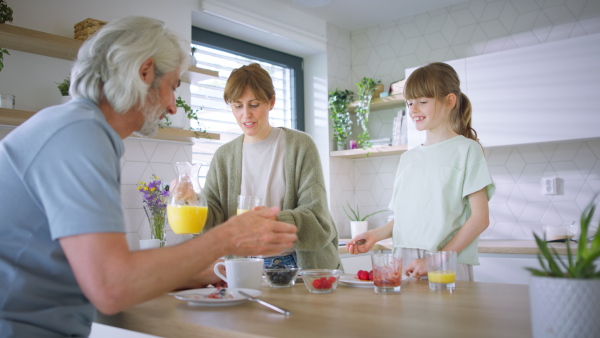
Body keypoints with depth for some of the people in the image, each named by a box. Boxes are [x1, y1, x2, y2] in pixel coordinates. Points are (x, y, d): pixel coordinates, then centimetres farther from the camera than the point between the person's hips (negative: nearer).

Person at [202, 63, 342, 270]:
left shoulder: (300, 146, -1)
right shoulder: (224, 156, 9)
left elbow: (316, 217, -10)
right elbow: (212, 216, 1)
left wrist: (274, 221, -27)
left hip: (301, 263, -2)